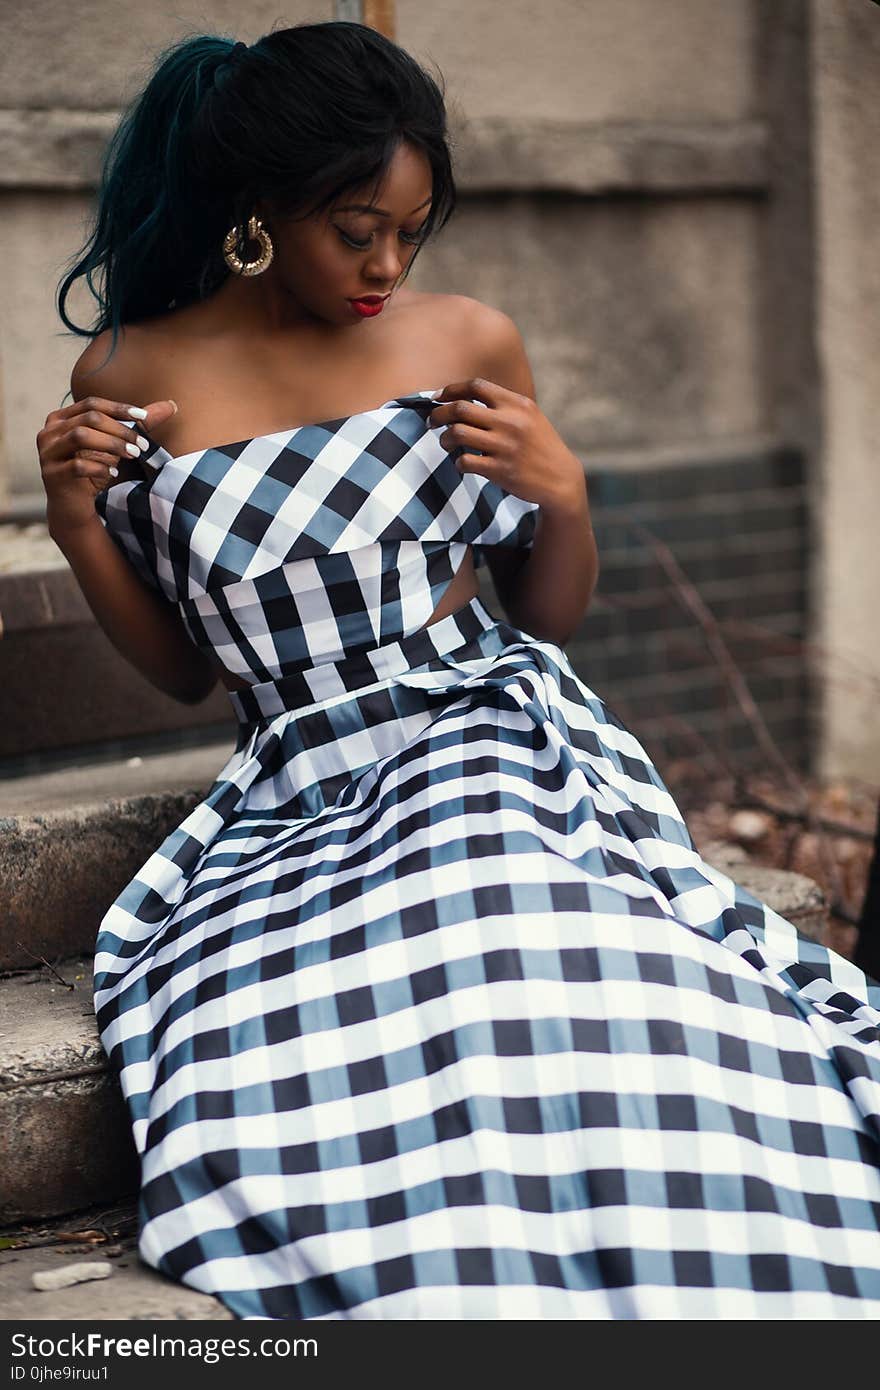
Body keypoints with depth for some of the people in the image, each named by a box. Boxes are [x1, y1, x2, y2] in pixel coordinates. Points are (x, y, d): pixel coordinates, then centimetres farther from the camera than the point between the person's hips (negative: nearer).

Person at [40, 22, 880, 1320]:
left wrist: (564, 494, -4)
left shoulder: (469, 344, 6)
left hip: (500, 740, 0)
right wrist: (78, 528, -2)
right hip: (296, 797, 1)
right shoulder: (129, 379, 6)